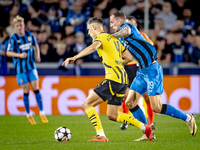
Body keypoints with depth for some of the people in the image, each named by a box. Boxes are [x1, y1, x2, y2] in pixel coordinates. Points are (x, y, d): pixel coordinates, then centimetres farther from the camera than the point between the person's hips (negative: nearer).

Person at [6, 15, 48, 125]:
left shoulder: (30, 35, 3)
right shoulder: (13, 38, -8)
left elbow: (35, 45, 19)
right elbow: (8, 53, -10)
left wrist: (37, 55, 3)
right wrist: (19, 55, -25)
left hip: (31, 66, 3)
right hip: (20, 68, -3)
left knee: (36, 88, -4)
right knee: (26, 91, 1)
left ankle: (42, 113, 2)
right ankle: (28, 115, 14)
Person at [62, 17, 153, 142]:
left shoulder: (100, 37, -1)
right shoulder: (114, 38, 24)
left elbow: (93, 47, -26)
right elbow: (129, 58, 23)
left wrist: (74, 58, -33)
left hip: (113, 78, -9)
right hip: (123, 80, 9)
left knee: (87, 104, -4)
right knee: (112, 116, 15)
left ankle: (101, 136, -13)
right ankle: (145, 127, 9)